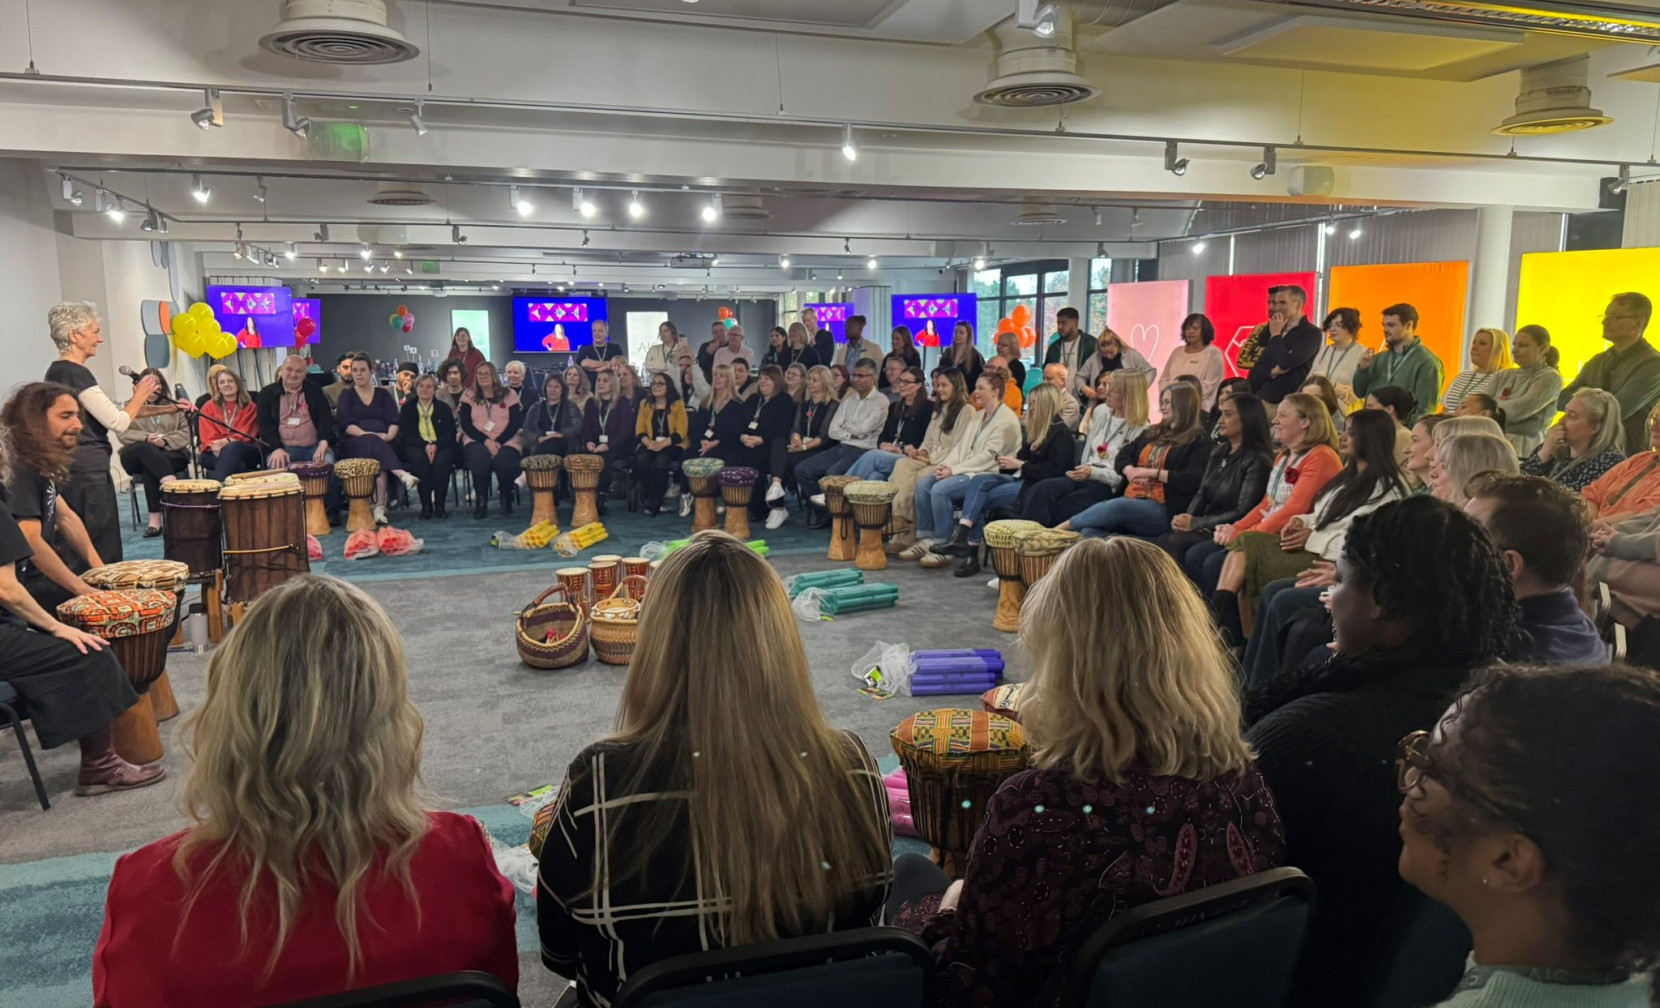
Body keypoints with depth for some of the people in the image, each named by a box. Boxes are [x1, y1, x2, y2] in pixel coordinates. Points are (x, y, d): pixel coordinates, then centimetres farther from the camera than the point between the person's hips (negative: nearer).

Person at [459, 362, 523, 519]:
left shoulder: (508, 395, 9)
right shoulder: (469, 396, 11)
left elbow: (515, 423, 0)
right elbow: (466, 424, 2)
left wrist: (498, 442, -15)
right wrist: (485, 441, -14)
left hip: (505, 441, 0)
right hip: (477, 441, 0)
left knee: (503, 461, -35)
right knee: (480, 458, -36)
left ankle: (506, 500, -6)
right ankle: (480, 502, -19)